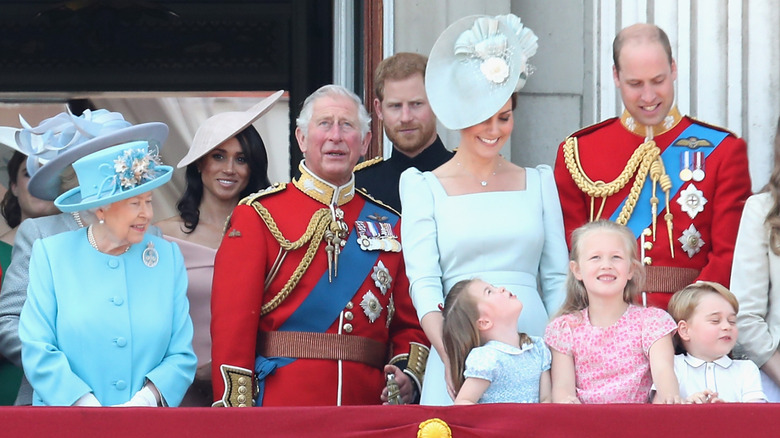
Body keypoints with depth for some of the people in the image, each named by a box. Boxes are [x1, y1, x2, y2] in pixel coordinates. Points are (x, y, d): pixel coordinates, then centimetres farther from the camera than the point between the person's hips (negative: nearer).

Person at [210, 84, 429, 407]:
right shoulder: (258, 216, 1)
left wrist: (408, 374, -6)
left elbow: (409, 324, 14)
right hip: (281, 409, -3)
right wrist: (236, 418, -14)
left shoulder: (389, 225, 13)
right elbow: (232, 325, -6)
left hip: (368, 410, 4)